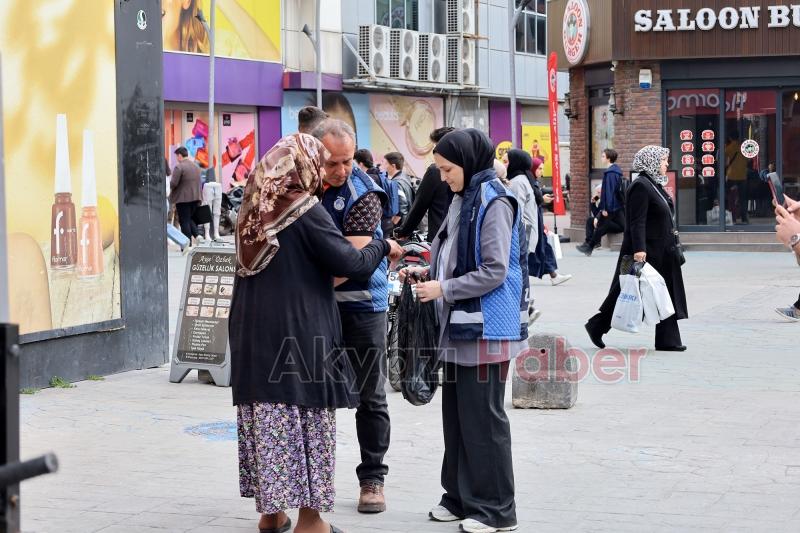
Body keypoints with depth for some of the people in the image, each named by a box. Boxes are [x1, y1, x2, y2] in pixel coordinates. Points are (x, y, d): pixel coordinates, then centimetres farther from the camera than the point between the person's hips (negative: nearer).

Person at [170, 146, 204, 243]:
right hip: (195, 197, 7)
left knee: (184, 221, -1)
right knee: (190, 218, 19)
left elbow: (173, 183, -19)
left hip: (183, 198, -7)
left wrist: (169, 186, 2)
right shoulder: (196, 166, 11)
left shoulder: (179, 167, -15)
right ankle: (197, 234, -1)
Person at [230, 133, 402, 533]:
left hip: (251, 330, 7)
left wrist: (326, 272, 22)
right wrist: (382, 246, 3)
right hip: (300, 332, -7)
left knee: (265, 418, 12)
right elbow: (352, 265, -14)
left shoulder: (254, 210, 9)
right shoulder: (306, 211, -13)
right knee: (308, 420, 2)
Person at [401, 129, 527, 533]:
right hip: (460, 326, 9)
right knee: (456, 415, 13)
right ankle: (462, 497, 23)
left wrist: (442, 289, -16)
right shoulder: (463, 200, 13)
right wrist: (428, 272, 7)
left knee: (483, 418, -3)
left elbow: (494, 272, -19)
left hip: (485, 328, -9)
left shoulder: (494, 203, -14)